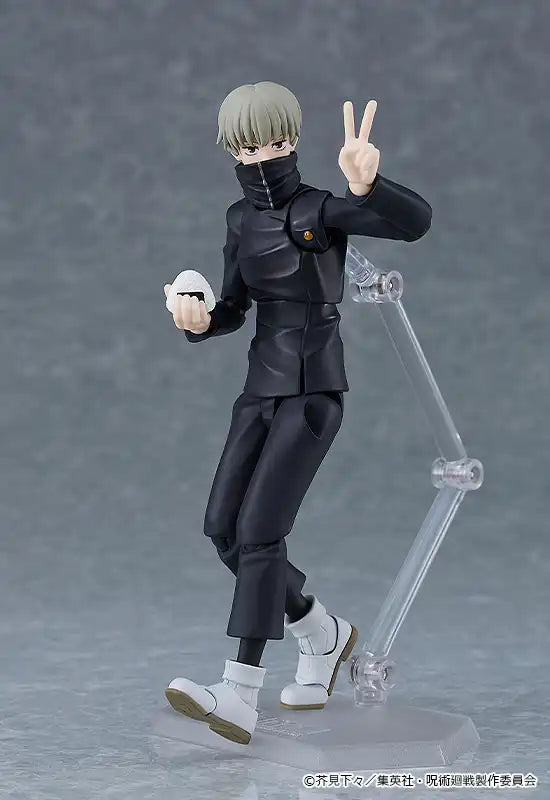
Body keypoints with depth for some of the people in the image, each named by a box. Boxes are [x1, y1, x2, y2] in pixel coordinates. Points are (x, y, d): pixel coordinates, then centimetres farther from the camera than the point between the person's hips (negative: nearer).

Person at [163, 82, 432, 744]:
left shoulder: (323, 210, -10)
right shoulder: (241, 218, 9)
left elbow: (416, 221, -26)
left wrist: (366, 184, -46)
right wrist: (199, 321, -6)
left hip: (314, 391, -7)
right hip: (262, 387, 7)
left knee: (259, 529, -16)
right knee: (222, 527, 5)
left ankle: (240, 698, -15)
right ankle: (322, 635, 24)